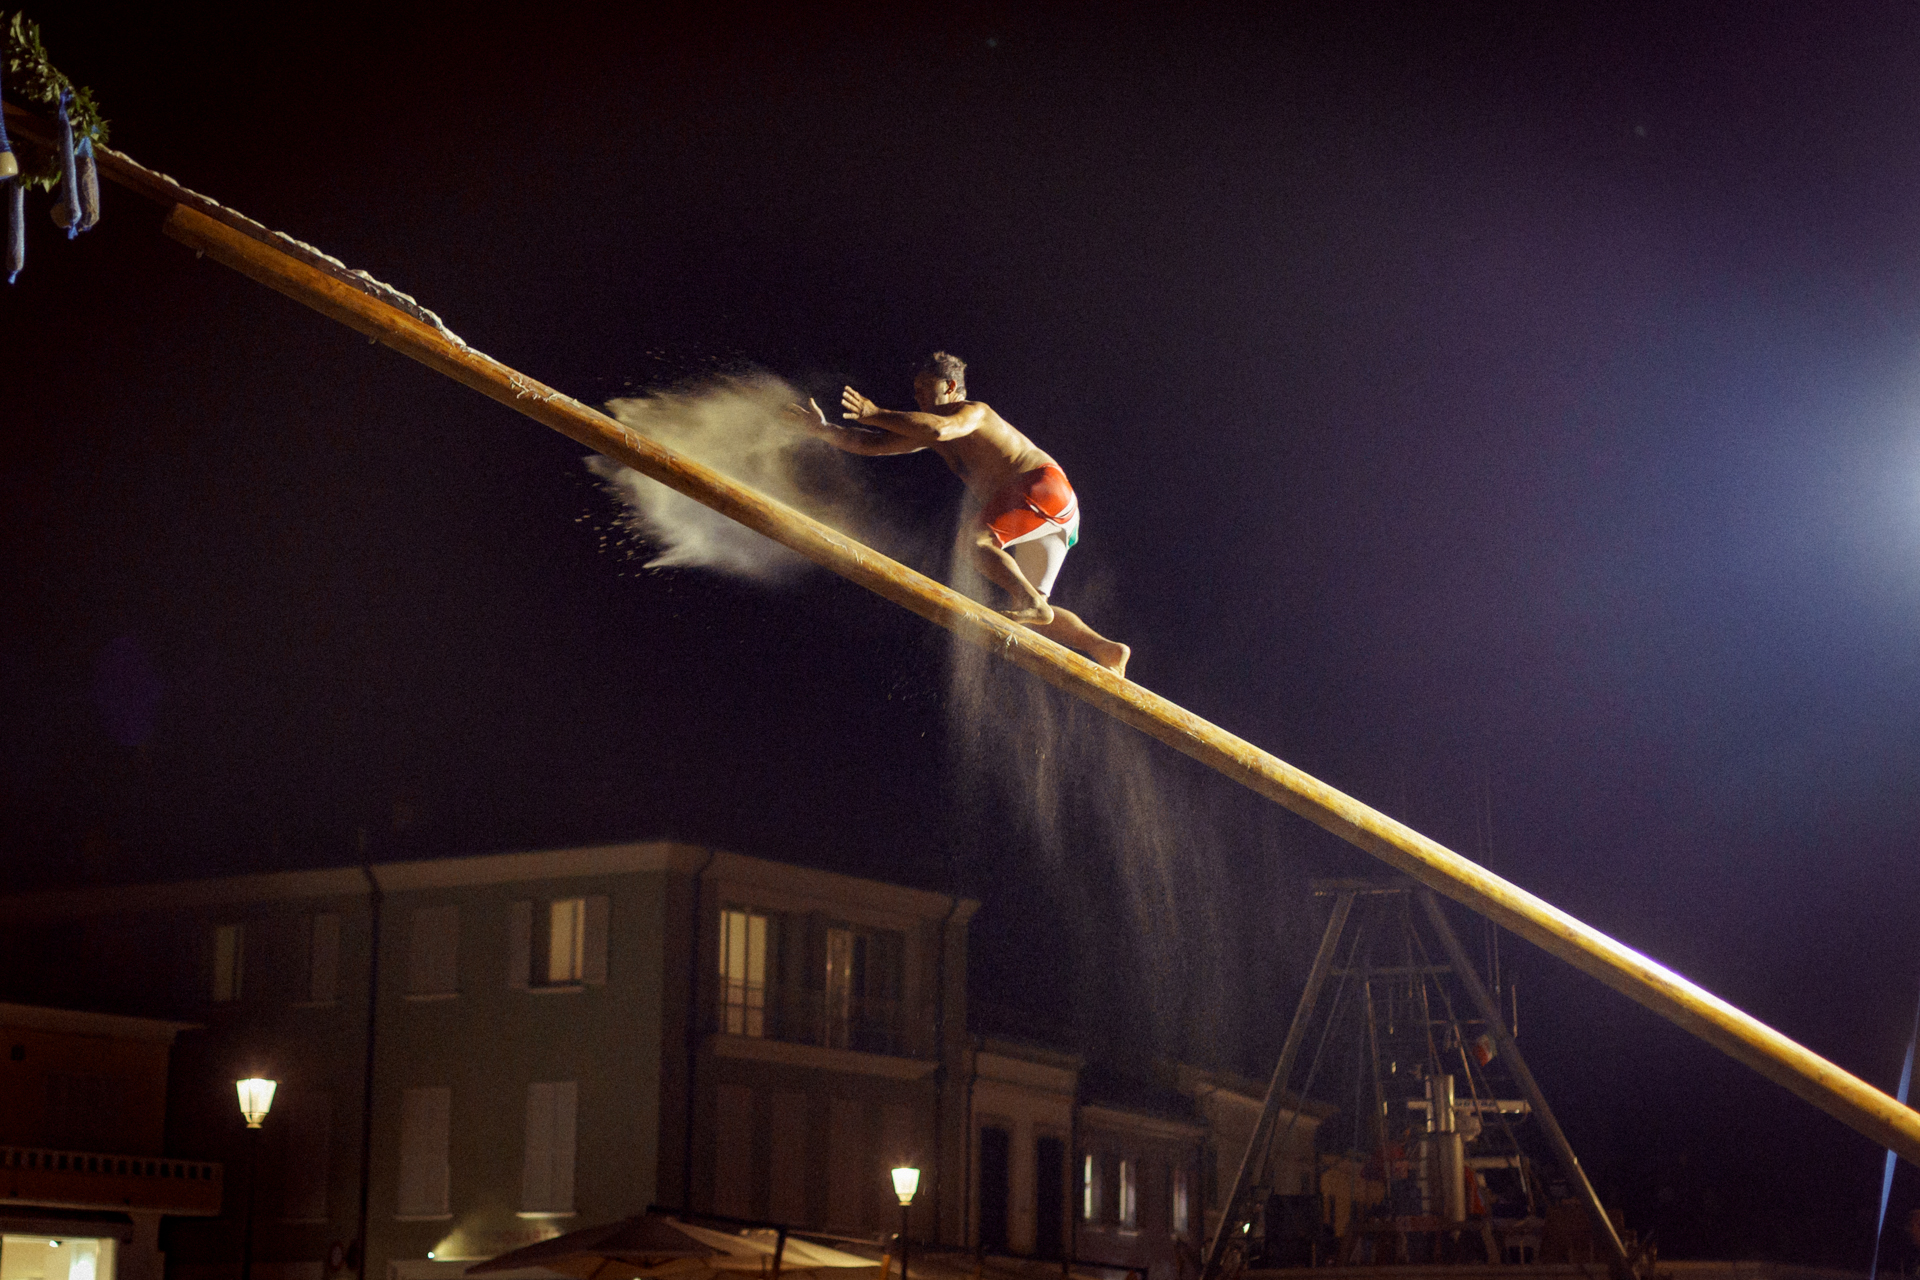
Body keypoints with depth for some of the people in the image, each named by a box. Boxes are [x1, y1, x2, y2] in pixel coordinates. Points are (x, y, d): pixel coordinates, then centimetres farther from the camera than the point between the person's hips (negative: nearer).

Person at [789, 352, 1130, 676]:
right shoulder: (929, 429, 20)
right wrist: (823, 429, 9)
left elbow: (940, 429, -29)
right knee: (1033, 609, 6)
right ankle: (1105, 650, -4)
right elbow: (875, 445, 19)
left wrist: (876, 415, -26)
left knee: (974, 538, -28)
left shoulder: (974, 412, -6)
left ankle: (1031, 603, -40)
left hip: (1045, 488, -10)